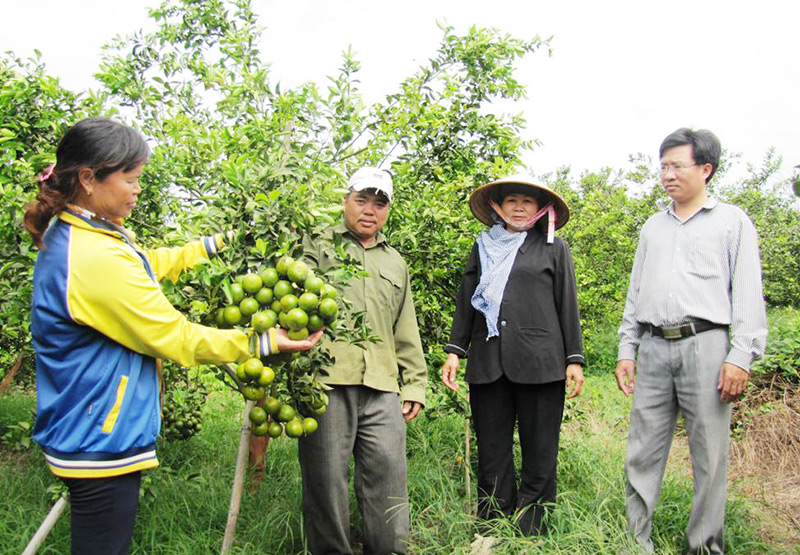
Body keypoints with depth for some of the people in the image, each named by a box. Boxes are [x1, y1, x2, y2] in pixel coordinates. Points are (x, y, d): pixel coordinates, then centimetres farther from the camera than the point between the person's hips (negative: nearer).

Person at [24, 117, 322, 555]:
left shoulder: (66, 234, 5)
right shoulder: (97, 259, -27)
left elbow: (147, 264, 20)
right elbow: (177, 338, -20)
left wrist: (216, 243, 21)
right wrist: (266, 343, -12)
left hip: (82, 433, 10)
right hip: (102, 442, -10)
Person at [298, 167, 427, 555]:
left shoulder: (395, 264, 26)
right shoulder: (318, 246, 12)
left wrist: (414, 383, 19)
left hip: (382, 390, 4)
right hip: (327, 380, -3)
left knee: (389, 476, 0)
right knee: (326, 477, -1)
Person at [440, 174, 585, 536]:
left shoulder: (554, 249, 13)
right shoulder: (483, 248, 17)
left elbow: (567, 306, 10)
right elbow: (465, 303, 16)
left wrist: (574, 360, 3)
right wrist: (455, 351, 7)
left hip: (540, 364, -1)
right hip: (488, 364, 2)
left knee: (539, 455, 2)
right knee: (492, 455, 5)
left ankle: (533, 532, 13)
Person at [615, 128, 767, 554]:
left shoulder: (732, 222, 7)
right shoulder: (653, 227, 19)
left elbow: (748, 295, 1)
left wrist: (741, 356, -9)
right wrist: (627, 351, 13)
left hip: (704, 345, -3)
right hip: (654, 348, 4)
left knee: (710, 456, 2)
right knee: (642, 453, 4)